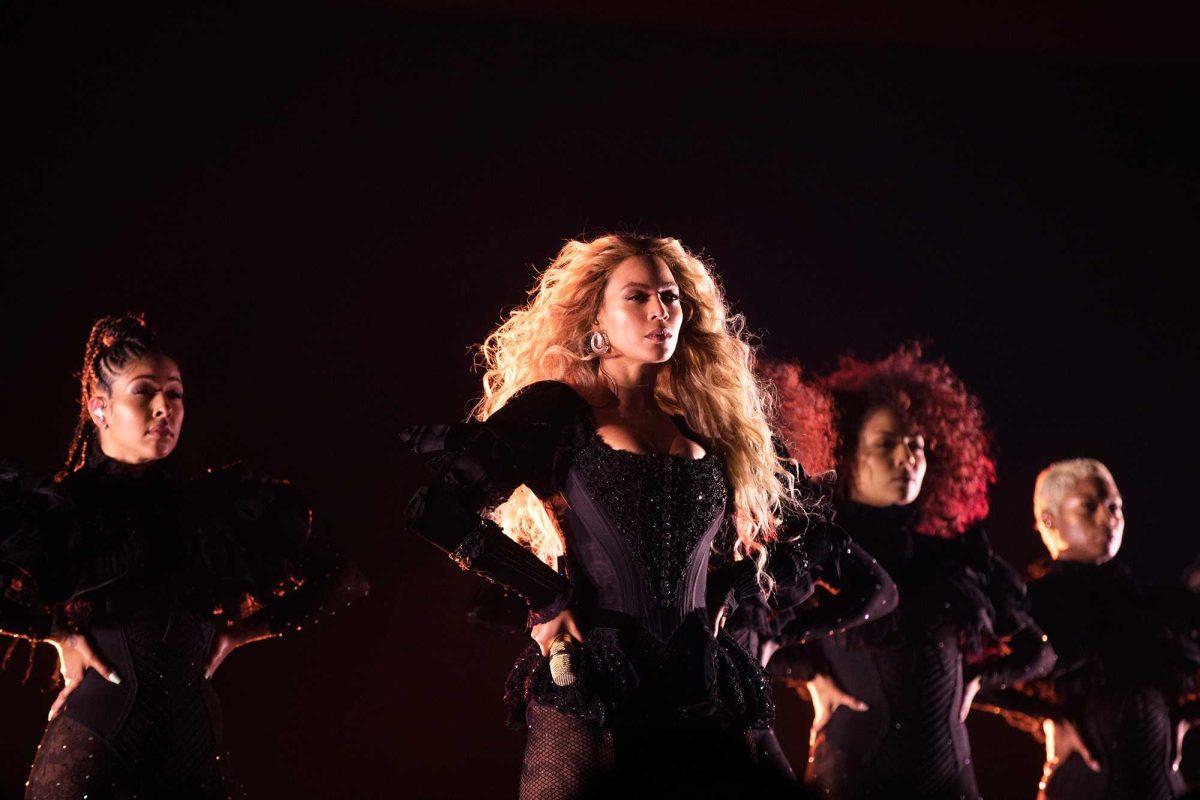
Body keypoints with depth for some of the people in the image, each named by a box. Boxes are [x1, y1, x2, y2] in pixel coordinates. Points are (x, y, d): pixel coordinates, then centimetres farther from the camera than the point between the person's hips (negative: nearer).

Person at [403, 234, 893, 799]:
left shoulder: (709, 425, 16)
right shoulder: (556, 411, 2)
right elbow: (438, 509, -8)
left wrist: (725, 594, 9)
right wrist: (549, 595, -7)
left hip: (701, 703, 4)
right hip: (587, 697, -4)